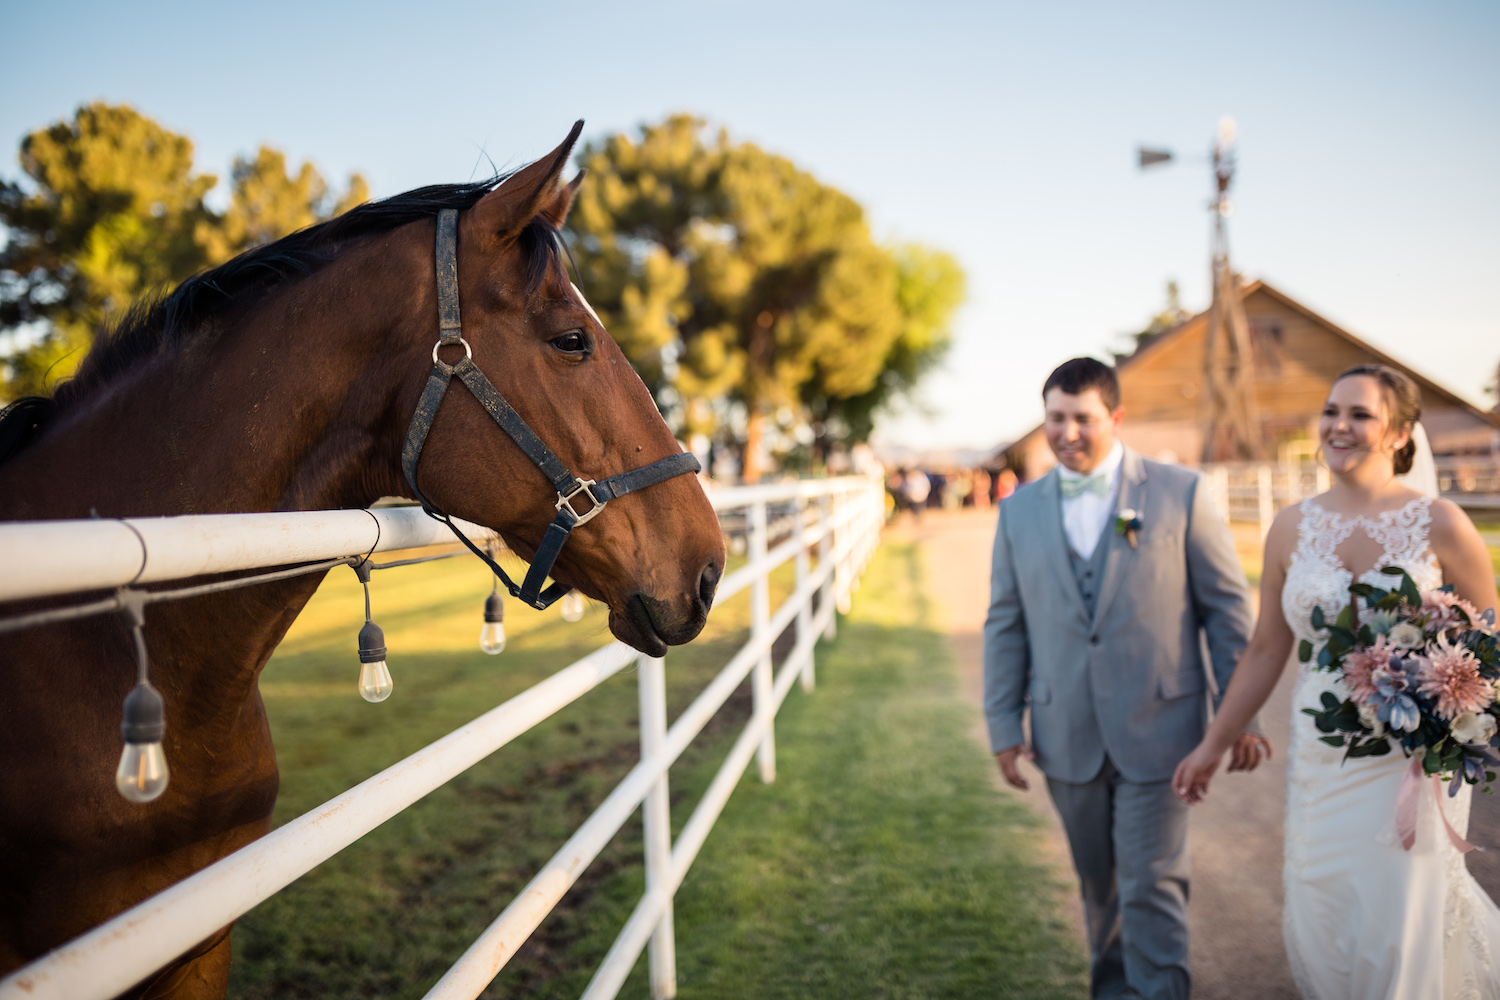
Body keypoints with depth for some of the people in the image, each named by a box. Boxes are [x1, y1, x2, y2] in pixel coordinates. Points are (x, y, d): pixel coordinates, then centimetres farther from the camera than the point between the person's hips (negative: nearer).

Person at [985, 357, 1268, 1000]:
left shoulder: (1179, 493, -2)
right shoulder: (1020, 511, 6)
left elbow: (1227, 607, -1)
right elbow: (1005, 625, 8)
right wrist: (1004, 726, 4)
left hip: (1155, 731, -3)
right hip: (1068, 740, 3)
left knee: (1152, 886, -2)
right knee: (1099, 882, 16)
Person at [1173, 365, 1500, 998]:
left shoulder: (1439, 524, -8)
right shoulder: (1293, 527, 1)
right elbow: (1267, 650, 8)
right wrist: (1214, 744, 10)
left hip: (1412, 762, -3)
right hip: (1320, 760, 3)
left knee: (1397, 931, 2)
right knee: (1320, 927, 9)